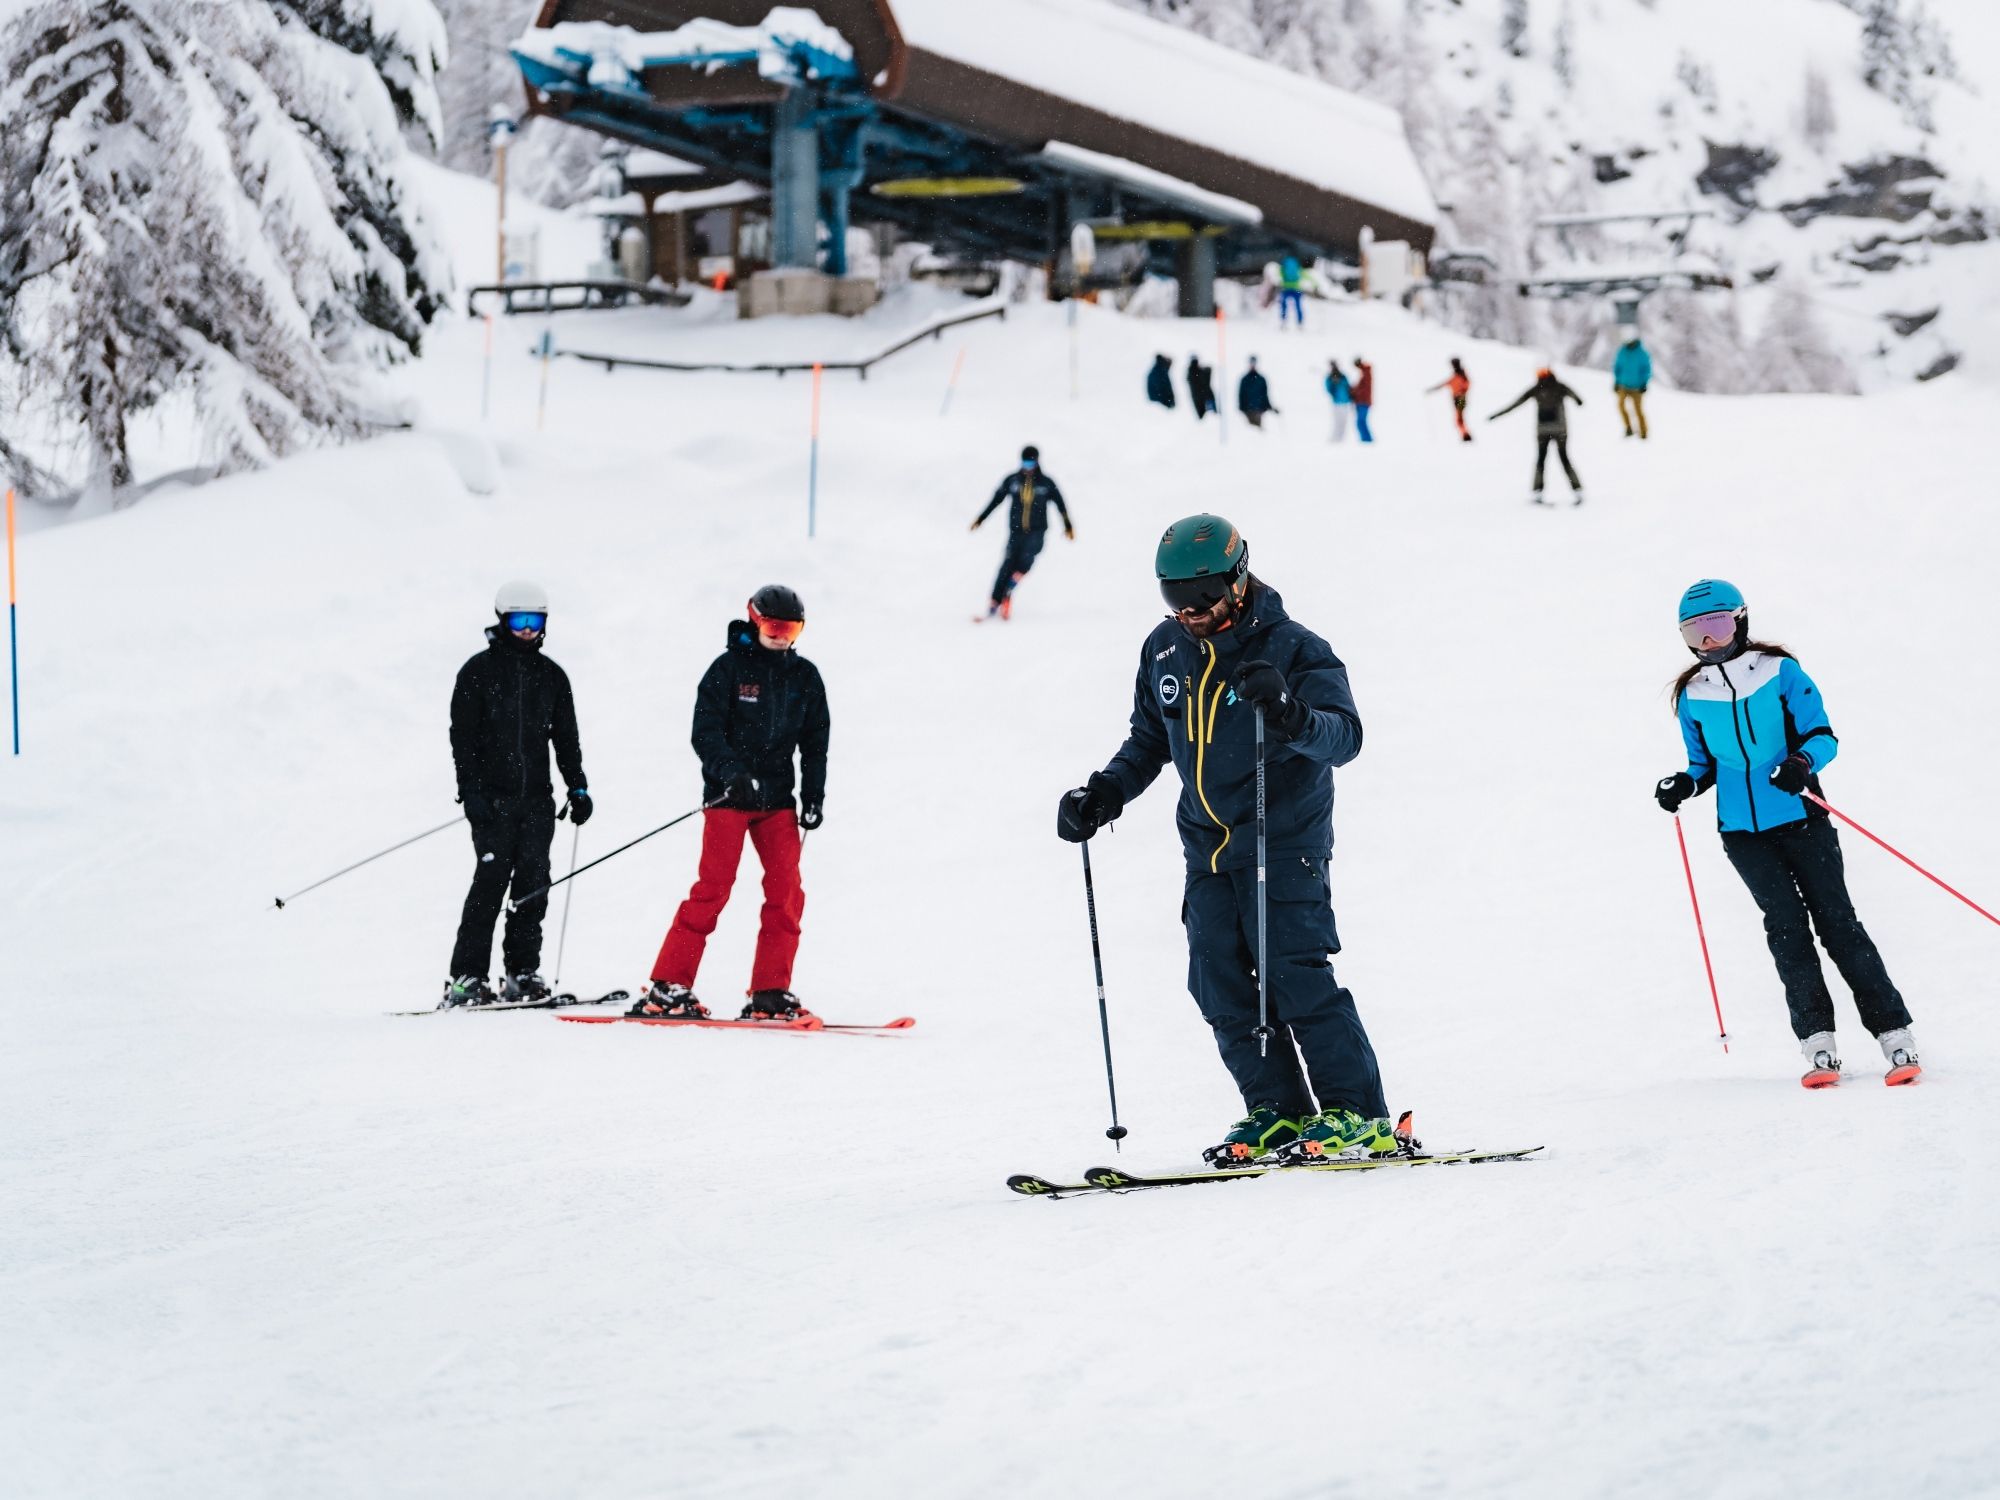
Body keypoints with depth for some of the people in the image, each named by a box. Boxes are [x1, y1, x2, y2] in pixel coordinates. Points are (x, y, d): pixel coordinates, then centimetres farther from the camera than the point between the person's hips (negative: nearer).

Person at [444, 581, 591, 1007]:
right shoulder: (478, 671, 2)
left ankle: (522, 972, 4)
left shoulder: (552, 676, 14)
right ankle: (466, 977, -12)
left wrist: (578, 787, 9)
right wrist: (470, 790, -11)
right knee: (492, 877, -13)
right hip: (492, 796, -4)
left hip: (536, 796, 4)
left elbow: (566, 738, 19)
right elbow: (462, 736, -2)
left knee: (533, 882, -2)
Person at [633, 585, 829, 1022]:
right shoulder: (729, 669, -4)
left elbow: (815, 741, 15)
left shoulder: (804, 676, 10)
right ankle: (666, 988, -6)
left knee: (786, 891, -4)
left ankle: (770, 993, 1)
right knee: (713, 888, -10)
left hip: (777, 797, 5)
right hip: (728, 793, -5)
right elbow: (705, 732, -9)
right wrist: (733, 774, -23)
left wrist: (814, 797, 6)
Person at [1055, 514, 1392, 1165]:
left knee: (1294, 975, -14)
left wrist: (1289, 714, -40)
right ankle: (1279, 1111, 10)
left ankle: (1357, 1115, -8)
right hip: (1207, 844, 6)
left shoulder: (1291, 649, -11)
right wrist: (1103, 794, 8)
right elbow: (1149, 740, 21)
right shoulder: (1164, 651, 6)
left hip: (1283, 840, -6)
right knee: (1220, 987, 1)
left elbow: (1344, 735, -21)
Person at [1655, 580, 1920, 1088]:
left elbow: (1822, 735, -4)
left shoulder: (1780, 672, -3)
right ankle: (1818, 1043, -10)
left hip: (1799, 818, -2)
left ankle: (1895, 1036, -3)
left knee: (1836, 920, -6)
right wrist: (1685, 784, -3)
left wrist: (1802, 763, -25)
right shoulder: (1692, 696, 6)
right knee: (1786, 923, -10)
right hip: (1742, 831, 2)